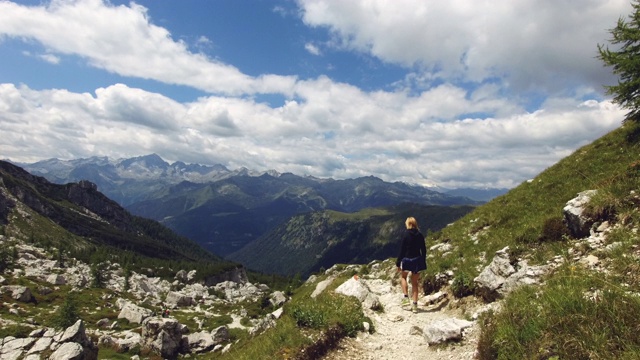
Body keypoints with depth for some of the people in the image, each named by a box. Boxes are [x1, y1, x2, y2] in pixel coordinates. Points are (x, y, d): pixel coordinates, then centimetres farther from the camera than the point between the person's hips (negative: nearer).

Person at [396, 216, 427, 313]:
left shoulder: (406, 234, -11)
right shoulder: (420, 235, 1)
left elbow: (402, 249, -10)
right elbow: (423, 250, 6)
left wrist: (398, 263, -3)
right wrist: (423, 263, 16)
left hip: (407, 259, -4)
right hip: (417, 260, 4)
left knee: (403, 277, 22)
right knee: (415, 282, 13)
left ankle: (406, 297, 9)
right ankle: (415, 305, 13)